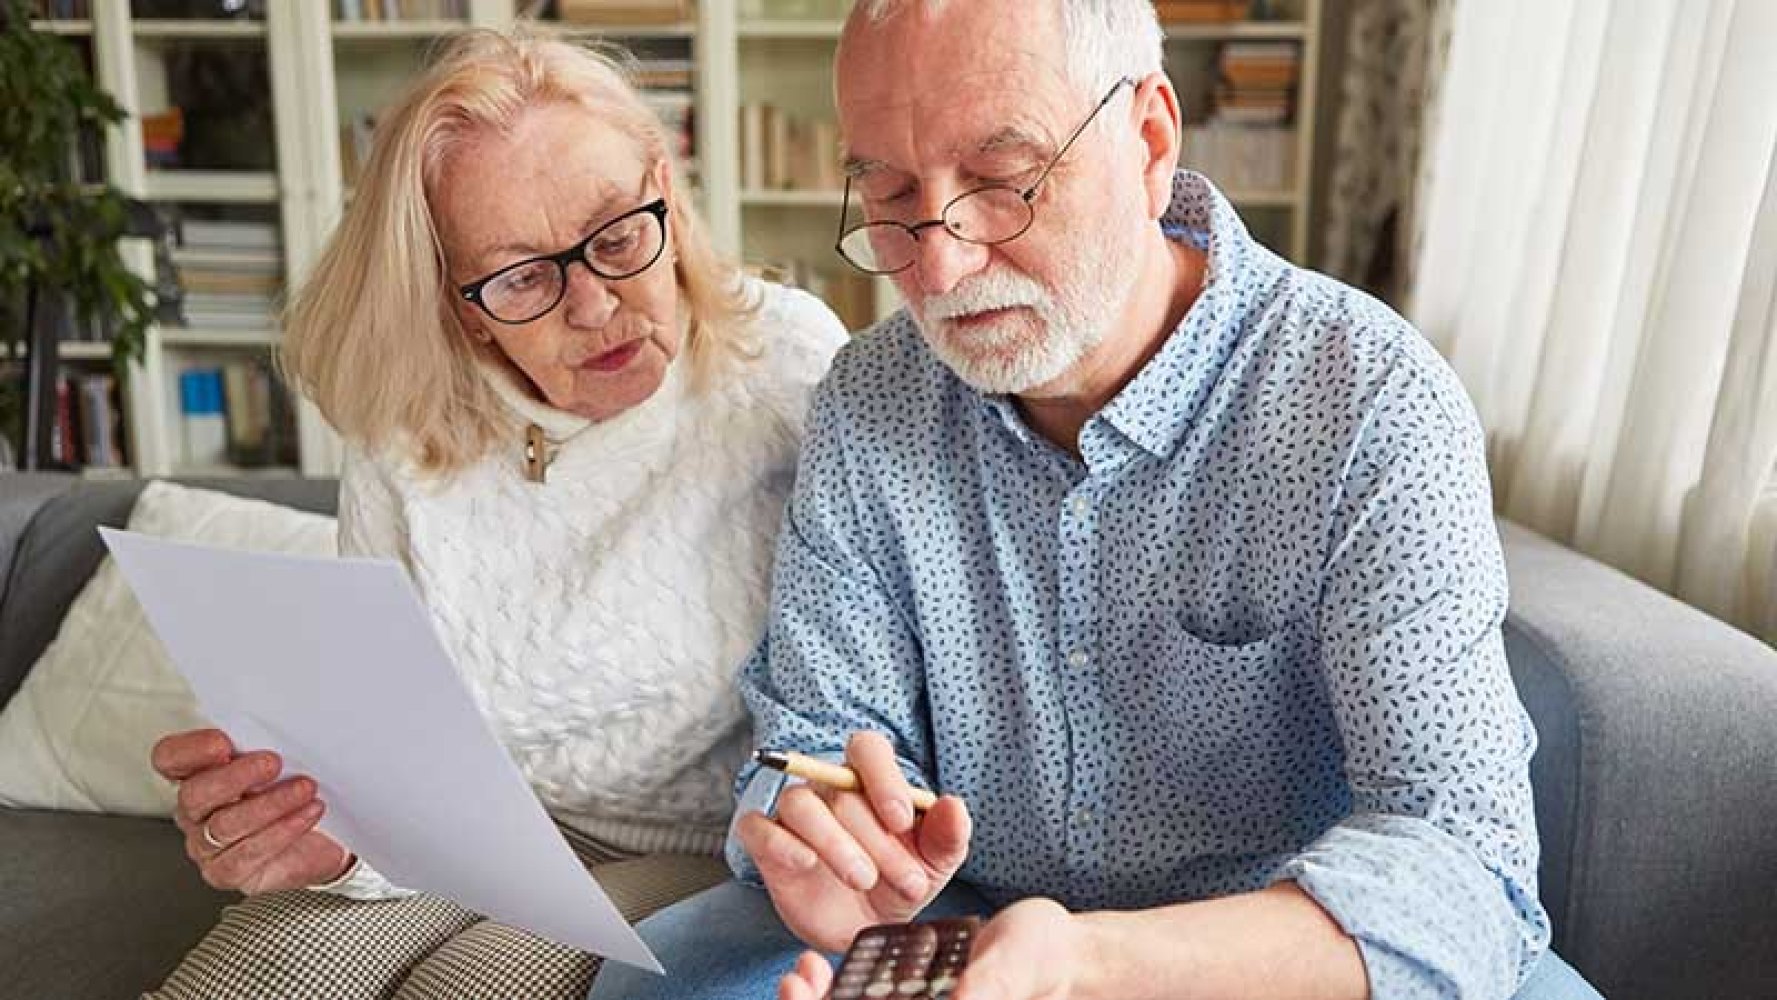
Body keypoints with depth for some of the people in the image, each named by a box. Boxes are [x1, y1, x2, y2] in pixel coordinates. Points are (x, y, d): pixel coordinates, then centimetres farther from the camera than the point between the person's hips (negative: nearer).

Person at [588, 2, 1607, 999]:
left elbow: (1459, 854, -26)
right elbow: (822, 732, -5)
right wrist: (832, 867, -30)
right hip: (964, 913, 2)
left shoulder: (1375, 401, -20)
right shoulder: (869, 404, -7)